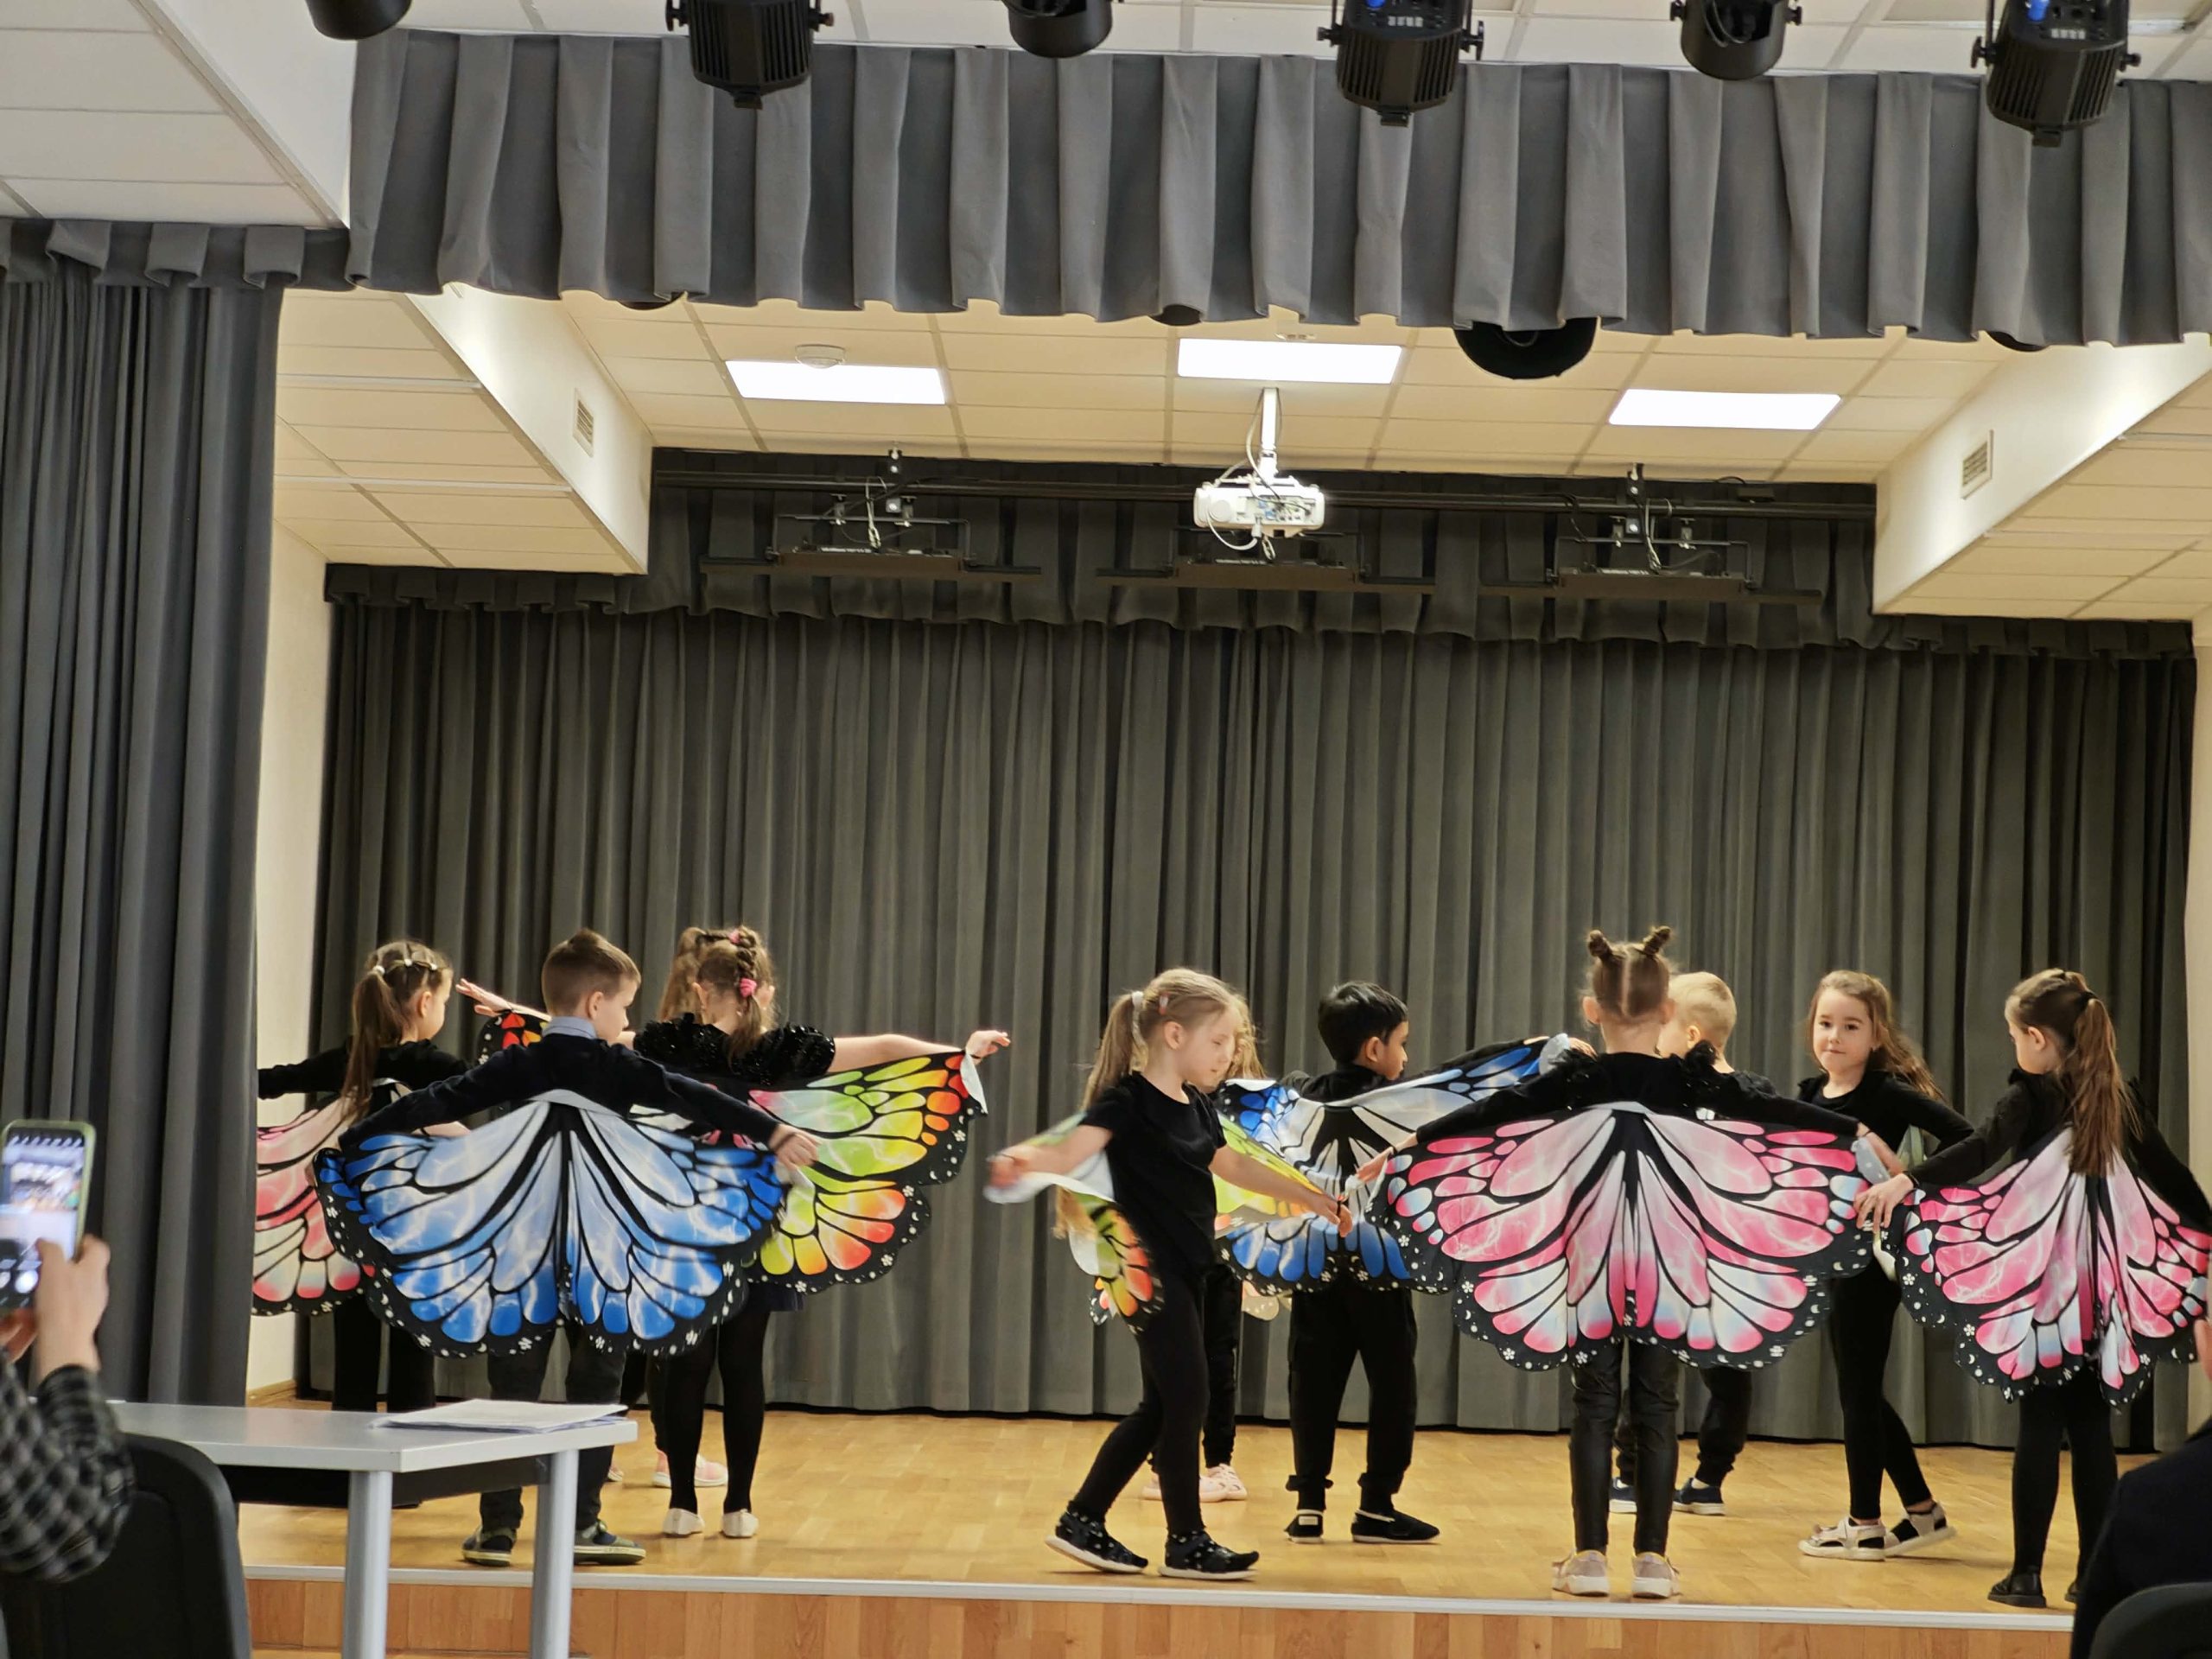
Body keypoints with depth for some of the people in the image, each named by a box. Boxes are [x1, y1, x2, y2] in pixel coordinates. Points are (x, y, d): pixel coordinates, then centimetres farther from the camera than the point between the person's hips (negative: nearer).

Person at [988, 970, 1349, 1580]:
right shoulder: (1127, 1101, -14)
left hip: (1184, 1272, 9)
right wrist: (1025, 1157, -51)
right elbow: (1072, 1151, -29)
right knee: (1184, 1400, -4)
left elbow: (1234, 1165, 27)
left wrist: (1311, 1198, 34)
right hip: (1149, 1272, -9)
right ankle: (1187, 1543, 8)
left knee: (1161, 1406, 11)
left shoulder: (1196, 1108, 12)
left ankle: (1083, 1523, 19)